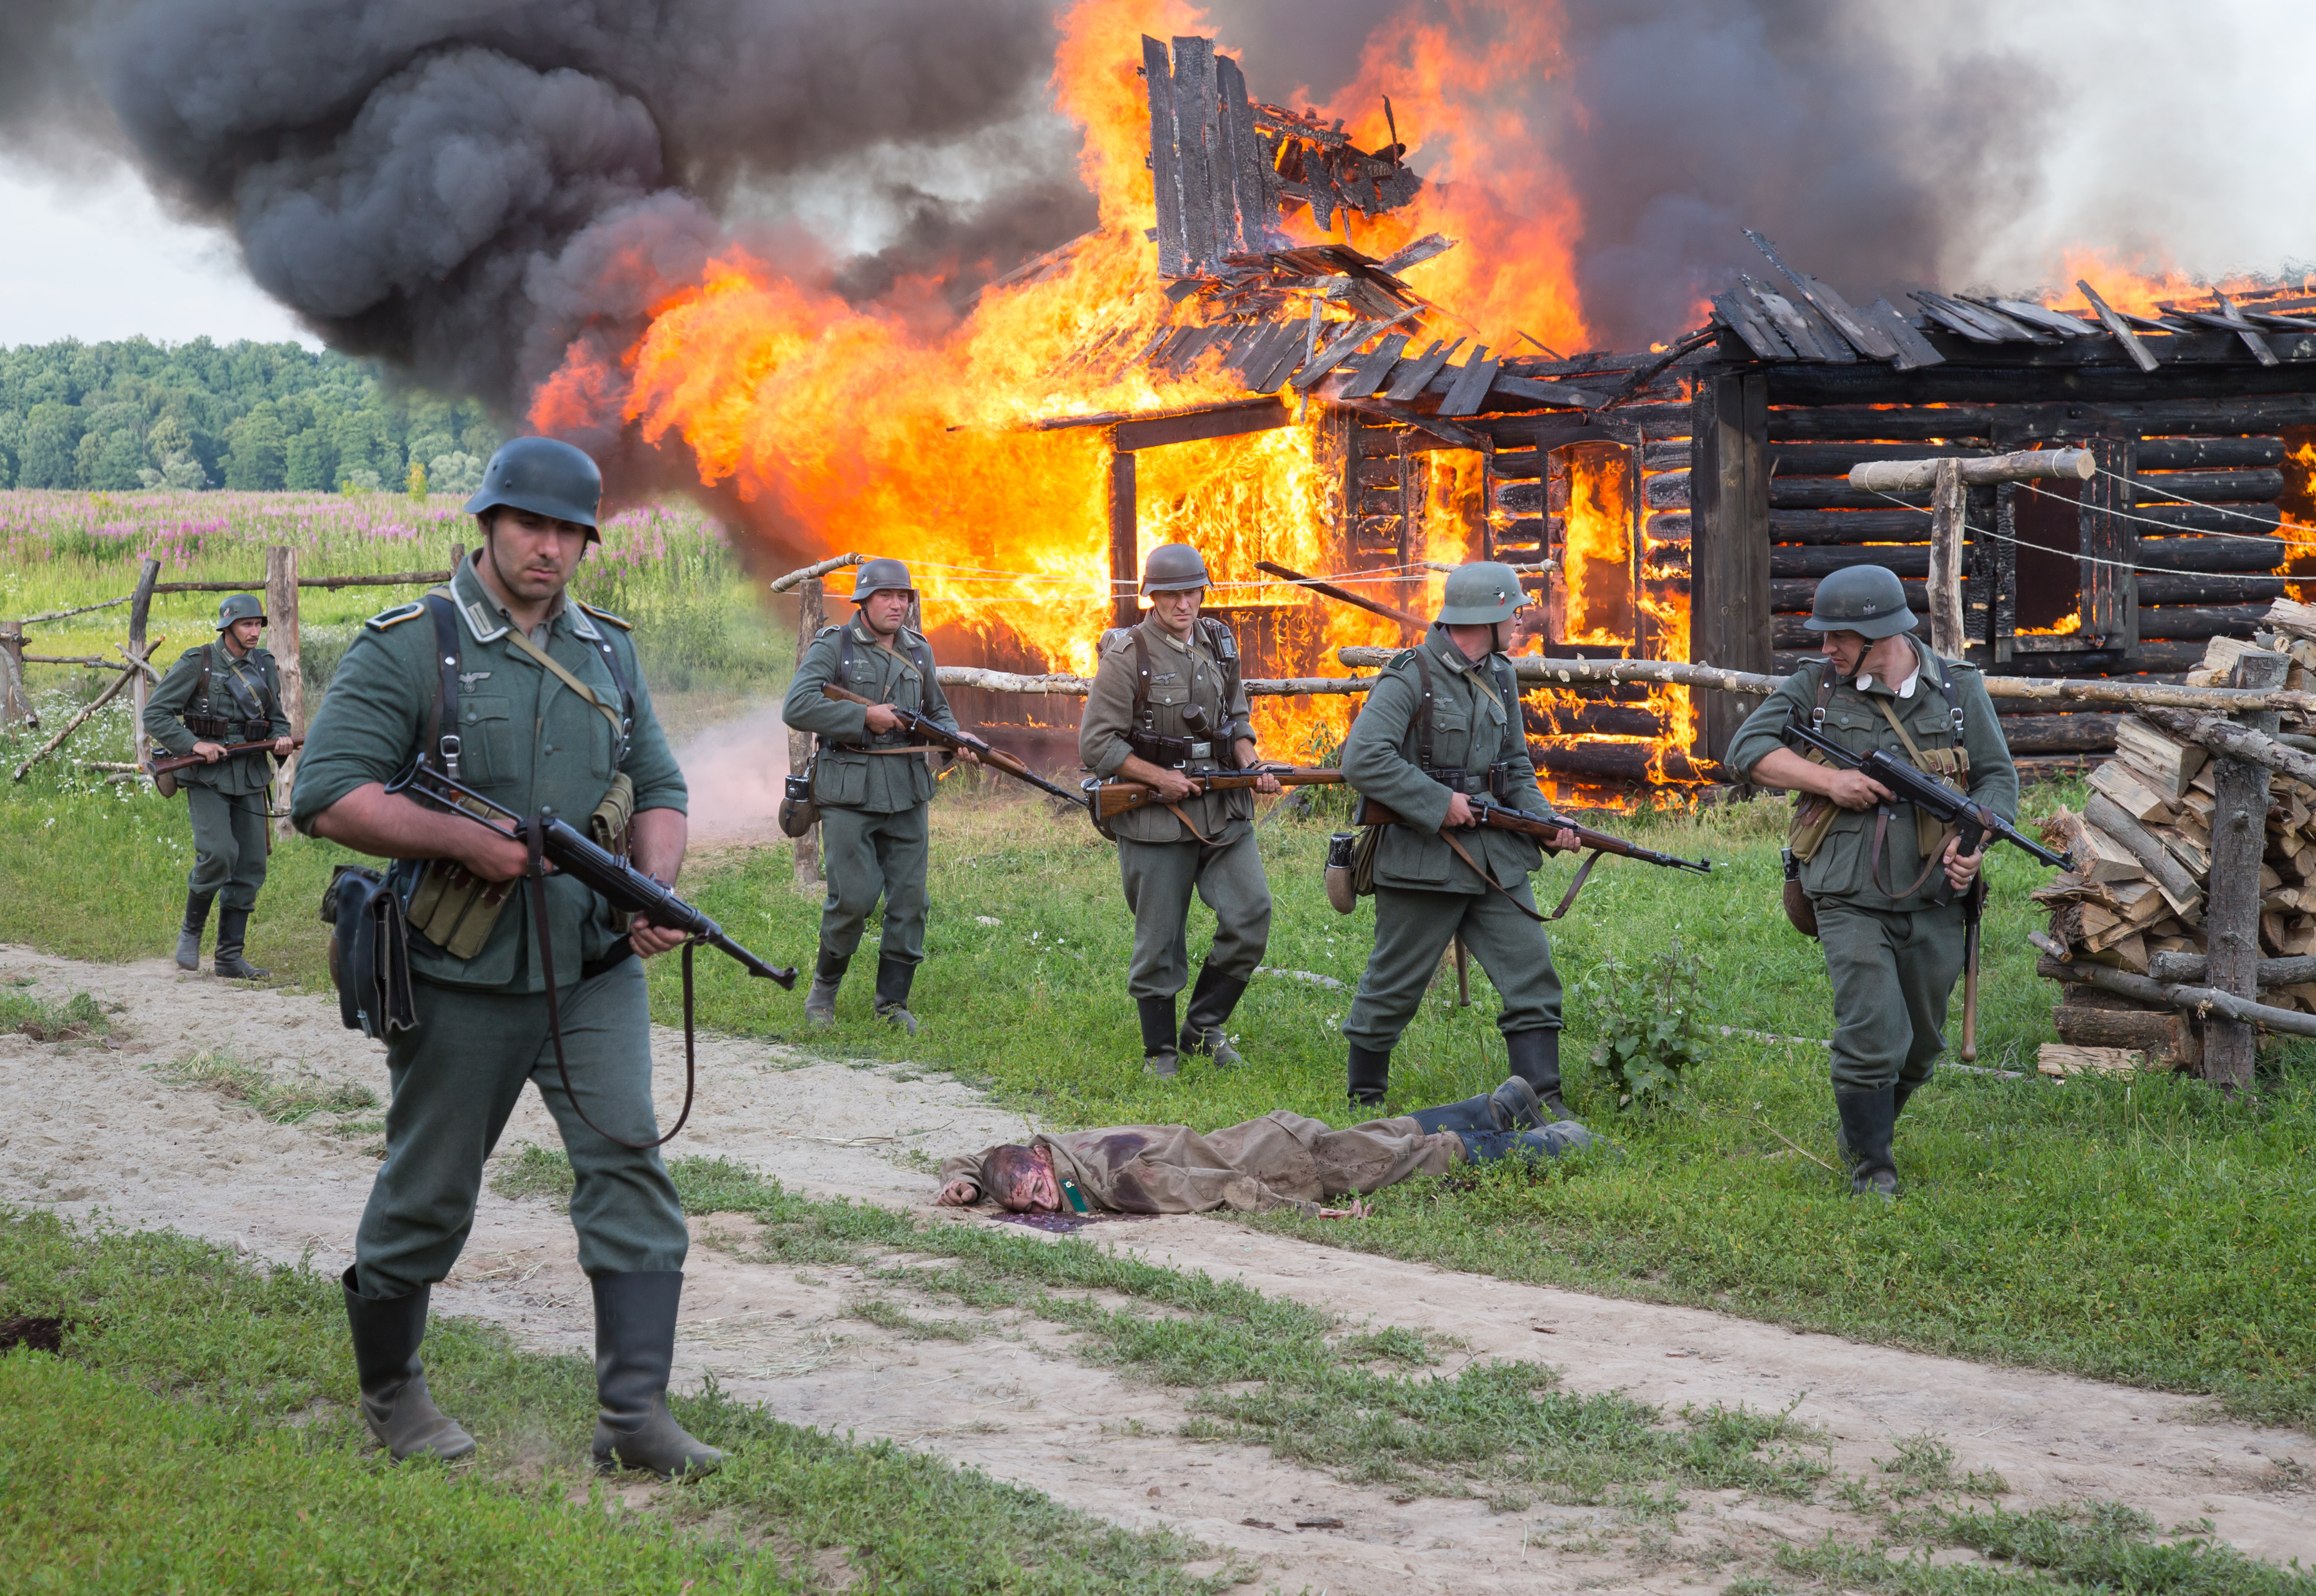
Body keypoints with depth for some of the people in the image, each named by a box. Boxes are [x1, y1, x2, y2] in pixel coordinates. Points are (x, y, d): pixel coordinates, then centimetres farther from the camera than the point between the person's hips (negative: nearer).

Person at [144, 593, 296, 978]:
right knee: (218, 853, -21)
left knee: (250, 867, 3)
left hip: (250, 778, 5)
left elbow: (276, 718, 22)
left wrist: (282, 738, -2)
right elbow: (155, 714, -5)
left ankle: (230, 957, 11)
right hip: (207, 776, -5)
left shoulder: (265, 666, 10)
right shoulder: (197, 664, -5)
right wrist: (194, 744, -17)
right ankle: (191, 932, 3)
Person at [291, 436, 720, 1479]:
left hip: (594, 972, 4)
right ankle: (389, 1391, 30)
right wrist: (466, 840, -20)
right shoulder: (408, 648, -7)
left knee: (629, 1164, -8)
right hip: (462, 978, -4)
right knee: (428, 1193, 8)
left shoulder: (609, 651, 10)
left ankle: (635, 1417, -5)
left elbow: (659, 790, 13)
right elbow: (325, 795, -13)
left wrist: (656, 890, -7)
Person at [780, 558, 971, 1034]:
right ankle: (824, 987, 14)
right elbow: (797, 708, -15)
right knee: (854, 897, -9)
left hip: (907, 792, 5)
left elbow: (937, 712, 24)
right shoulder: (833, 646, -3)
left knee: (909, 900, 2)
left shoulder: (918, 651, 13)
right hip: (849, 793, -5)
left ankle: (893, 1002, 14)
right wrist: (864, 717, -19)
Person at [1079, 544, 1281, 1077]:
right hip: (1155, 816, -5)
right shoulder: (1127, 655, -9)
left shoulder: (1220, 643, 9)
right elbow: (1097, 744, -10)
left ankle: (1205, 1026, 12)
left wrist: (1251, 765, 0)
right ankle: (1161, 1053, 17)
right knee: (1159, 941, 2)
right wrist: (1161, 777, -13)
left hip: (1224, 810, 5)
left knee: (1251, 914, -6)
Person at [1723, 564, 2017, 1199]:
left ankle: (1866, 1129, 40)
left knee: (1919, 1046, 15)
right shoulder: (1817, 685, 0)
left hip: (1934, 904, 2)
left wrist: (1973, 838, -16)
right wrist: (1828, 780, -15)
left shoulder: (1958, 690, 1)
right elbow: (1746, 749, -2)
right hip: (1851, 903, -2)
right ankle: (1871, 1167, 4)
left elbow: (1999, 777, 4)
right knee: (1873, 1039, -12)